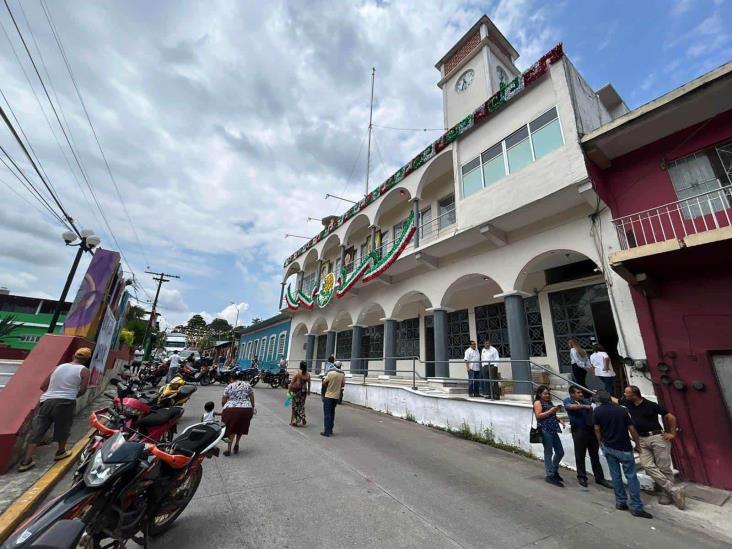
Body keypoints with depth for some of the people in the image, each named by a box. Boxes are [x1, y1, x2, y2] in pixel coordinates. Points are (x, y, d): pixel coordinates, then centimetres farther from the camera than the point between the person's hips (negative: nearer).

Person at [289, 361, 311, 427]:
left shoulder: (297, 373, -13)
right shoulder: (308, 374, -1)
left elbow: (292, 382, -13)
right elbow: (309, 384, 8)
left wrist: (289, 390, -4)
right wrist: (308, 390, 22)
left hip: (296, 391, -3)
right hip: (304, 391, 4)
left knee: (295, 406, 9)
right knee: (301, 406, 18)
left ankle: (294, 421, 15)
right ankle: (303, 420, 15)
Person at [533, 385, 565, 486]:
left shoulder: (549, 402, 20)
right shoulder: (538, 402, -4)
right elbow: (538, 416, -14)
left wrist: (556, 411, 11)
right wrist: (551, 411, -15)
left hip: (553, 430, 8)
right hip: (545, 430, -8)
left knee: (560, 452, 12)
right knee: (548, 453, -4)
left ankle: (554, 471, 32)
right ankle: (550, 475, 5)